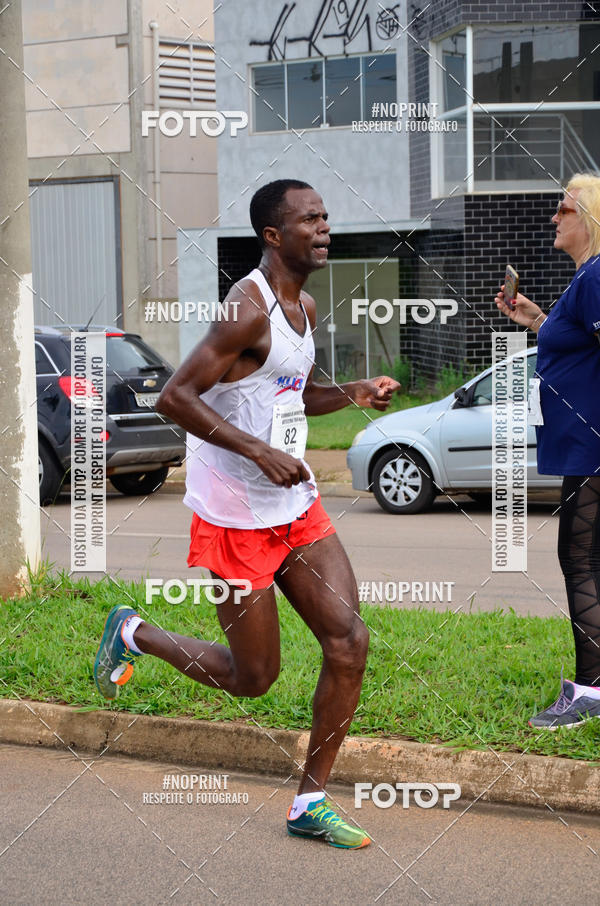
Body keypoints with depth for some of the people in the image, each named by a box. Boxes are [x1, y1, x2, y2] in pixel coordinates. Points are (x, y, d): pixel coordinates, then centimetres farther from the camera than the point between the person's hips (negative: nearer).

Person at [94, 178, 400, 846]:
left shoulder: (305, 307, 10)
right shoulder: (248, 308, -19)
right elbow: (173, 398, -24)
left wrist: (350, 394, 6)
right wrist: (260, 452, -28)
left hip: (297, 508, 8)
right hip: (236, 516, -8)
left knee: (349, 641, -4)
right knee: (253, 677, 3)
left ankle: (310, 803, 6)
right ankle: (131, 635, 28)